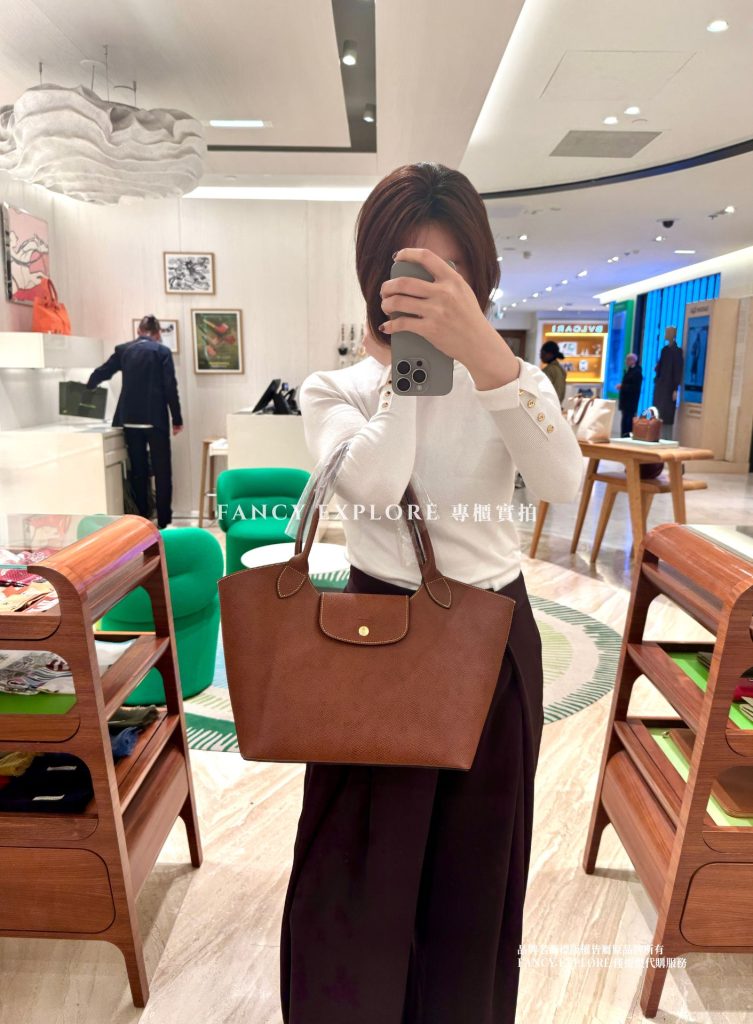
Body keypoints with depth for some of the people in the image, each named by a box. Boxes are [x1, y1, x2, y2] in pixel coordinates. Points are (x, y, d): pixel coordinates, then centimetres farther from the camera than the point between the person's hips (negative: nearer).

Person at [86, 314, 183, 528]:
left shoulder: (123, 350, 9)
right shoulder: (162, 351, -2)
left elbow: (101, 373, 17)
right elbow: (170, 387, -7)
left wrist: (85, 390, 37)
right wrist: (177, 419, -1)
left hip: (130, 420, 4)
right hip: (155, 419, -4)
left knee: (138, 472, 9)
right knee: (162, 471, 2)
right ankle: (164, 521, 3)